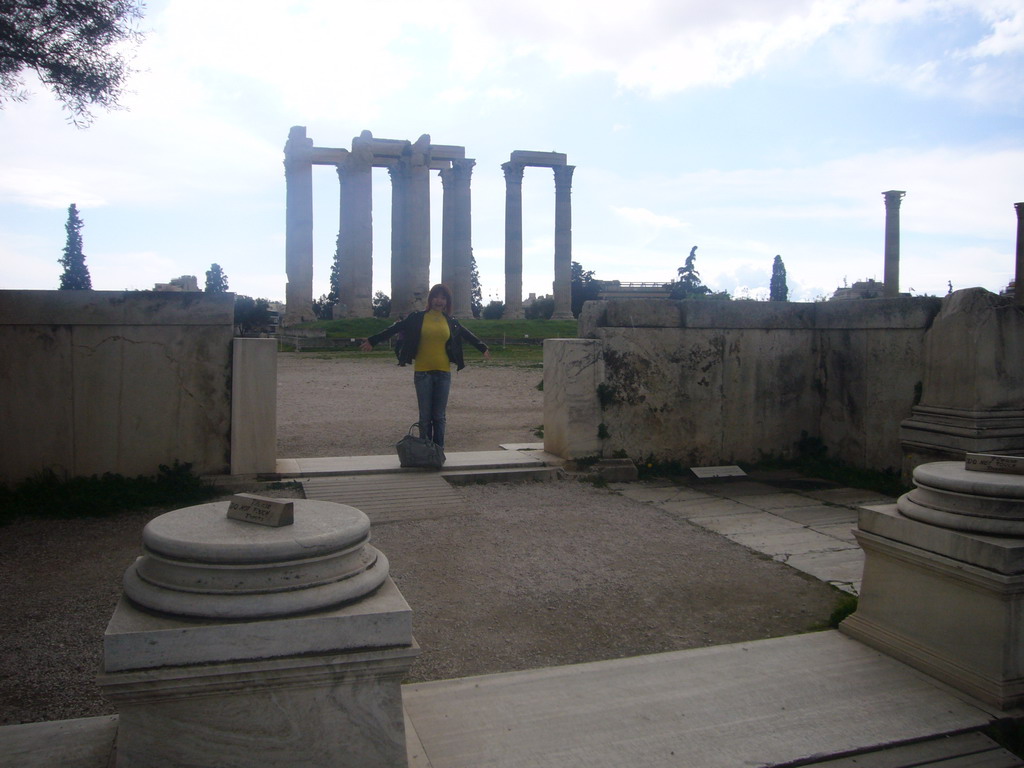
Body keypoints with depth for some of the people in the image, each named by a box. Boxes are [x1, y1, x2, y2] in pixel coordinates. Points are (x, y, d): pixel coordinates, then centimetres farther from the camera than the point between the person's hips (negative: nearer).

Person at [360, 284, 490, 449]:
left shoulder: (451, 322, 8)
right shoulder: (417, 318, 1)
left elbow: (467, 335, 23)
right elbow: (394, 329, 5)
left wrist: (483, 348, 32)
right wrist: (373, 341, 5)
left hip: (443, 373, 2)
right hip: (422, 373, -2)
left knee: (439, 416, 6)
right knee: (425, 417, 2)